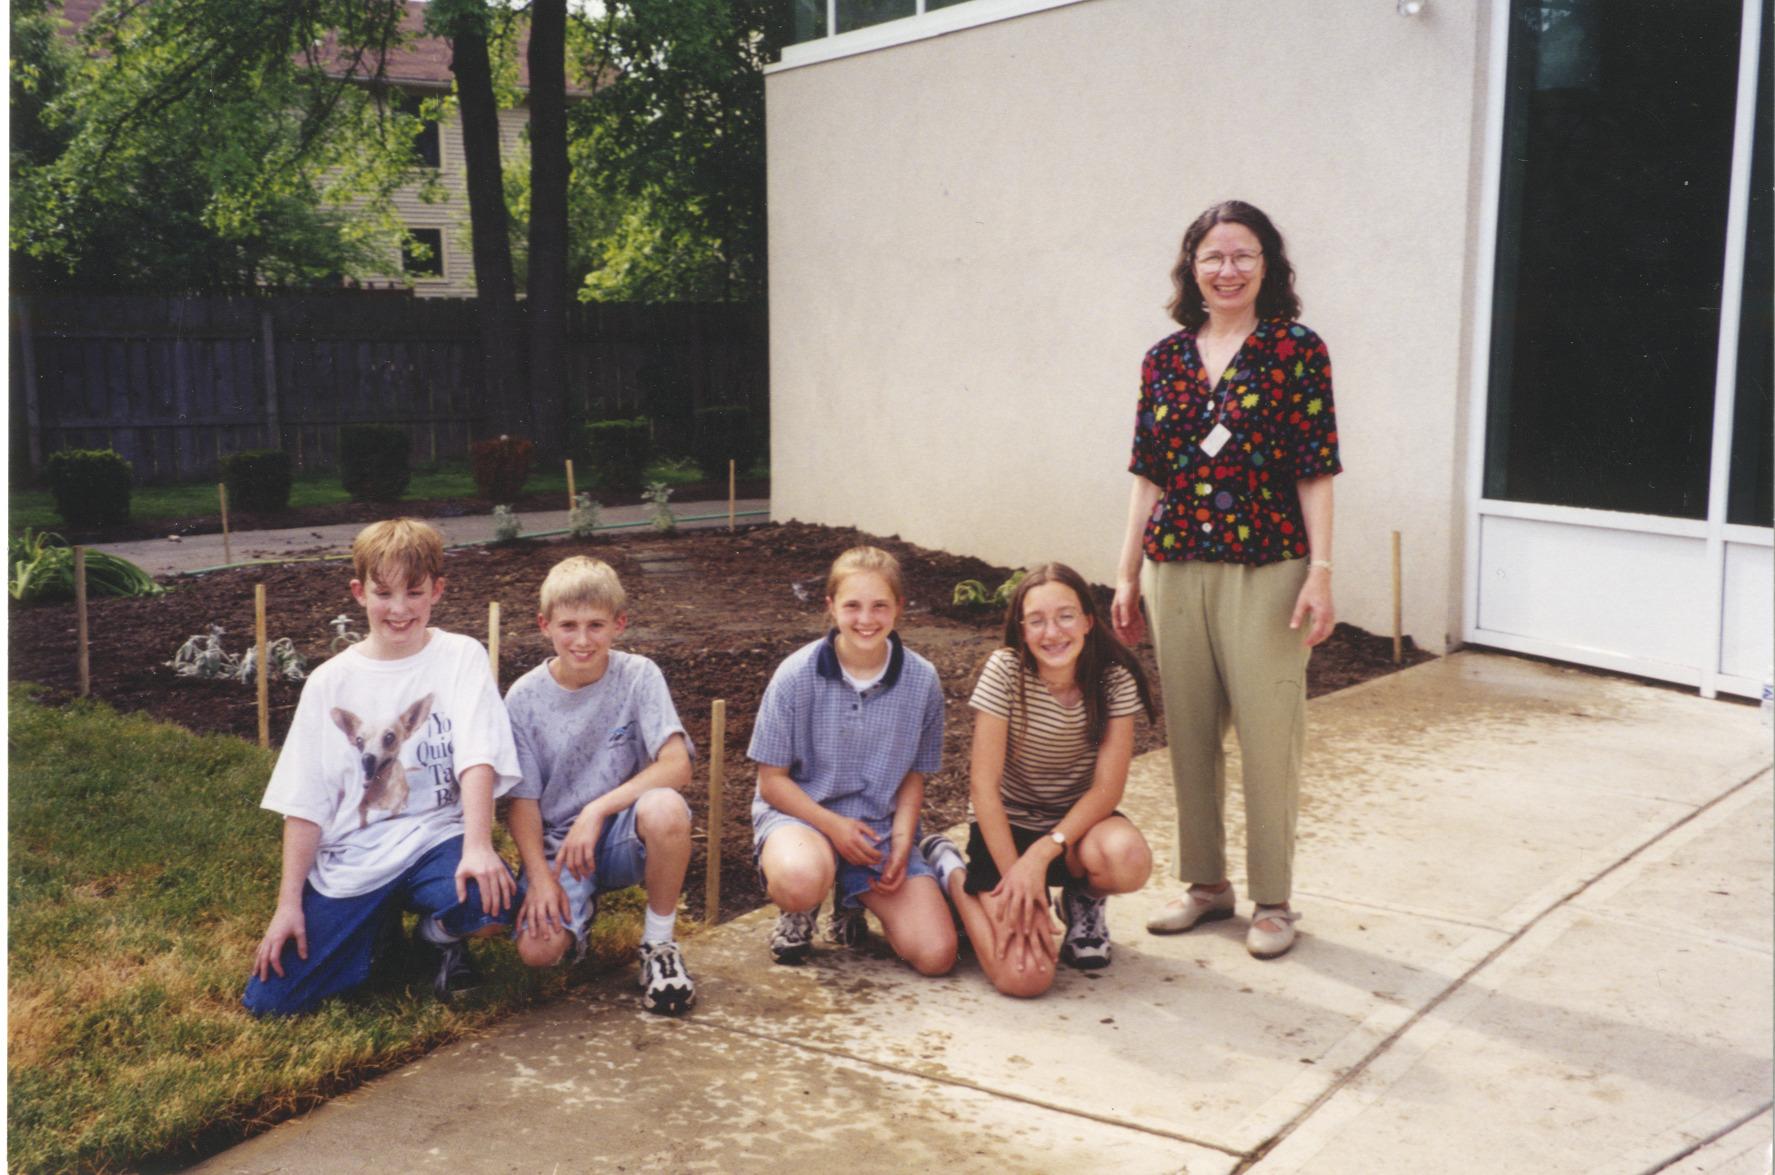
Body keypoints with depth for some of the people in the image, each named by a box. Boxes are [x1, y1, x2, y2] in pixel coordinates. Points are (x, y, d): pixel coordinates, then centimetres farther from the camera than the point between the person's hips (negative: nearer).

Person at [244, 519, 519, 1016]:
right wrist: (289, 903, -1)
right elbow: (305, 802, 5)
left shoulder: (460, 657, 0)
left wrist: (478, 846, -29)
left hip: (434, 838, -2)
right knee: (268, 1000, -9)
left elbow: (478, 759, -14)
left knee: (489, 900, -35)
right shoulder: (330, 682, 5)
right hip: (349, 858, 2)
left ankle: (440, 934, 3)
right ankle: (379, 924, 18)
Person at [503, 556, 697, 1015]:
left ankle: (660, 941, -10)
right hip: (557, 843, 1)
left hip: (622, 837, -1)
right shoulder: (524, 698, -5)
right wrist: (540, 876, -16)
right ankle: (580, 908, 15)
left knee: (665, 809, -36)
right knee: (538, 948, -25)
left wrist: (597, 810, -25)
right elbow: (522, 800, -2)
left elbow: (676, 766, -18)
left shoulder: (638, 676, -8)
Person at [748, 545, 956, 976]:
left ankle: (855, 901, 18)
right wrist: (833, 826, -18)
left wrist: (902, 839, -9)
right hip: (800, 811, -3)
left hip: (881, 826, 3)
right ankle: (798, 912, 1)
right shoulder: (796, 675, -11)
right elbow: (772, 779, -5)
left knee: (936, 954, -14)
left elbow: (914, 773, 8)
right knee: (799, 881, -40)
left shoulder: (922, 680, -5)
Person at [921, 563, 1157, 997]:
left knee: (1128, 860, -35)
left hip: (1077, 822, 2)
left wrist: (1042, 854, -27)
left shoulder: (1115, 680, -12)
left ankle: (1084, 900, 5)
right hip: (1008, 825, -2)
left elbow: (1107, 787, -14)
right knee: (1023, 976, -20)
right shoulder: (1005, 670, -18)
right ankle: (949, 869, 9)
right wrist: (1017, 881, -22)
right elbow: (984, 784, -18)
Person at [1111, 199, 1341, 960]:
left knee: (1269, 734, 0)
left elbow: (1316, 471, -4)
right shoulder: (1165, 359, 9)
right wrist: (1127, 574, 9)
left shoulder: (1296, 351, -2)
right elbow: (1149, 476, 11)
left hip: (1265, 570, -4)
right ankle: (1205, 882, 27)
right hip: (1176, 569, 4)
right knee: (1189, 732, 11)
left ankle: (1272, 900, 15)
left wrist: (1320, 572, -10)